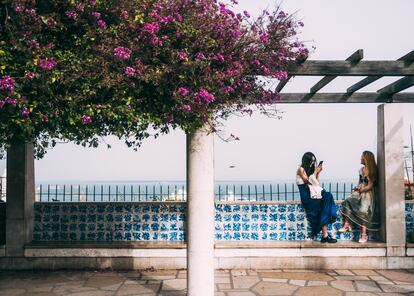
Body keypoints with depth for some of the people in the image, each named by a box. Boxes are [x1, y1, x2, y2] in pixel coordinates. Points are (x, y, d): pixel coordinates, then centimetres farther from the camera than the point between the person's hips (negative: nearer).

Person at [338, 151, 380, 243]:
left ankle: (363, 235, -22)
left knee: (363, 211, -24)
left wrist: (360, 190, -9)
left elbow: (369, 186, -9)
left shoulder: (371, 171, -7)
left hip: (367, 194, -6)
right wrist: (357, 188, -3)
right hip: (359, 192, 7)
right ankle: (346, 225, -25)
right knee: (348, 203, -20)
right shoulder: (361, 169, 14)